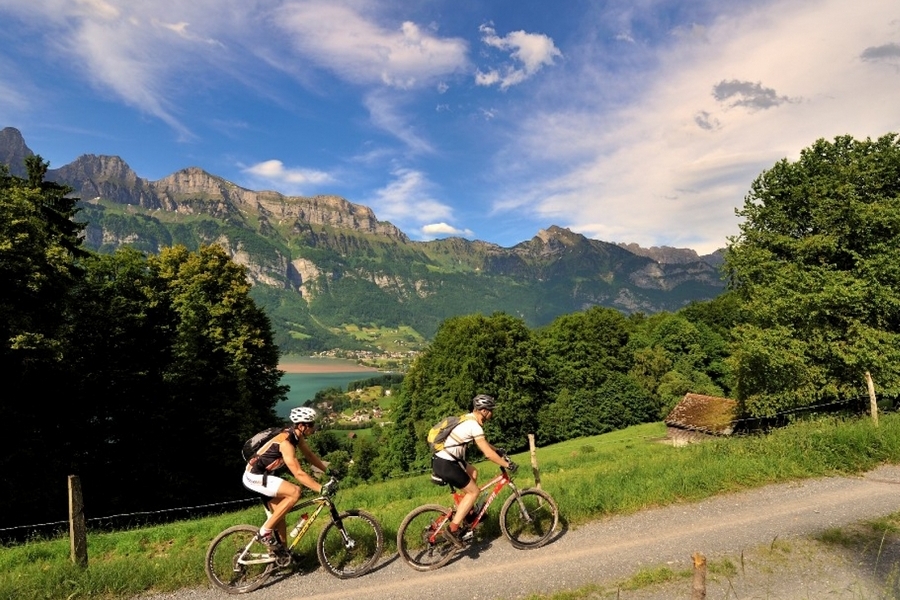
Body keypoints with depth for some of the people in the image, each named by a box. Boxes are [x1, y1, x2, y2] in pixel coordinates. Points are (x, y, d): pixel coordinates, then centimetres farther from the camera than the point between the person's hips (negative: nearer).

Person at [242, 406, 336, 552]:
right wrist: (322, 489, -33)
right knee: (295, 492, -22)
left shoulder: (296, 435, -2)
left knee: (279, 514, 12)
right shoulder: (286, 442, -29)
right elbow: (299, 474, -32)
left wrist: (328, 470, 3)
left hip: (261, 474, 10)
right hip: (255, 477, -10)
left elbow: (309, 455, 11)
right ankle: (265, 531, -11)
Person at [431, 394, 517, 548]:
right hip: (445, 465, -9)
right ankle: (452, 529, 0)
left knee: (473, 473, 23)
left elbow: (483, 443, 28)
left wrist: (500, 452, 28)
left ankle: (467, 512, 29)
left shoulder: (468, 419, 14)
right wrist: (507, 464, -4)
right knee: (474, 491, 2)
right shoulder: (474, 426, -15)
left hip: (442, 459, 9)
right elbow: (488, 453, -15)